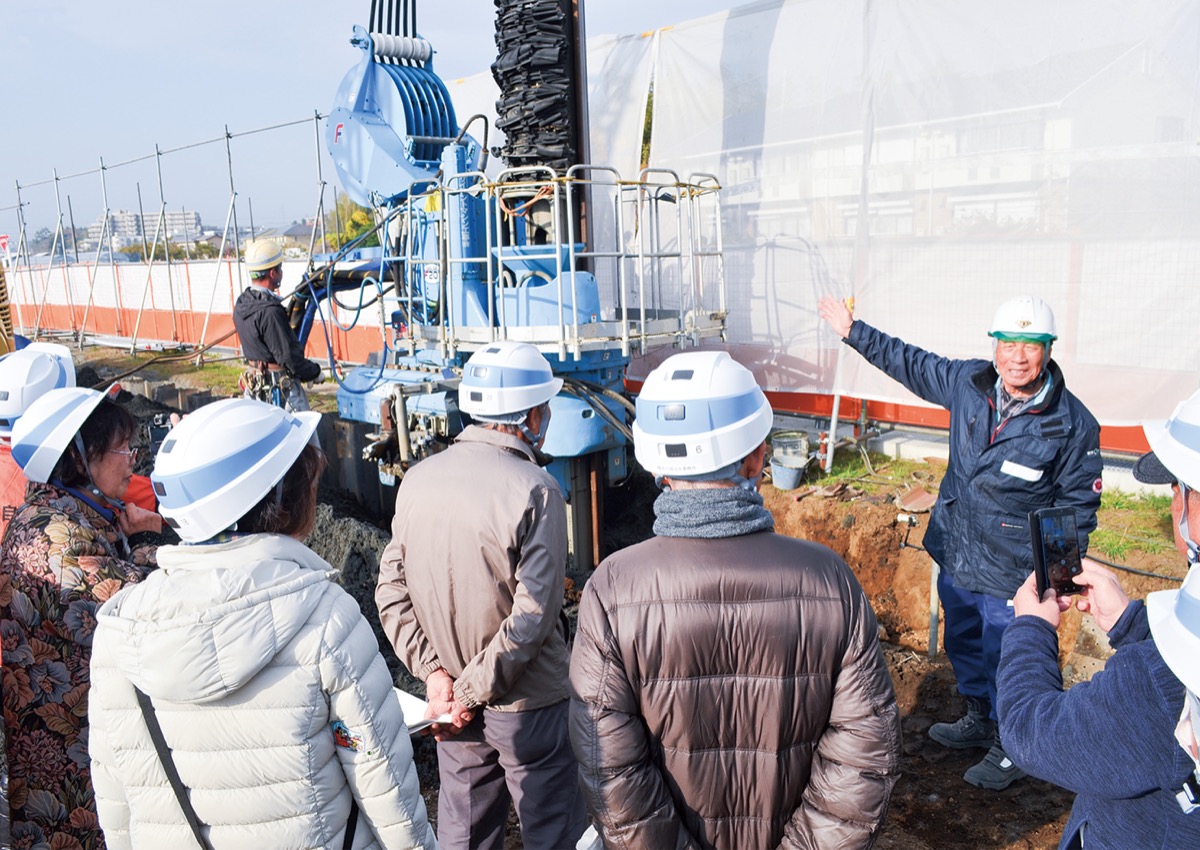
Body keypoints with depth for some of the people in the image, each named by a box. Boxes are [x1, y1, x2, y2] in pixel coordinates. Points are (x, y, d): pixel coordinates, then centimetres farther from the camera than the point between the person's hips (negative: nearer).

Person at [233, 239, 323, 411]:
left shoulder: (241, 304, 4)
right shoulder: (270, 311, -25)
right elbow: (288, 356, -23)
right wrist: (315, 372, -8)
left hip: (253, 384, 9)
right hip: (281, 389, -9)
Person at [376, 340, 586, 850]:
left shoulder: (417, 480, -3)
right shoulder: (535, 491, -21)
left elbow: (392, 592, -1)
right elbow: (532, 616, -23)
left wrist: (433, 671, -4)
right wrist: (472, 690, -14)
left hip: (448, 700, 6)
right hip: (528, 708, -5)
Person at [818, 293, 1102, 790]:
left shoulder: (1074, 425, -16)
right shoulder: (967, 383, -7)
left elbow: (1078, 506, -7)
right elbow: (910, 362, 9)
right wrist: (852, 331, 12)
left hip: (1011, 572, -5)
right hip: (953, 553, 5)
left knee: (1006, 660, 8)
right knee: (962, 644, 23)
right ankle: (979, 720, 48)